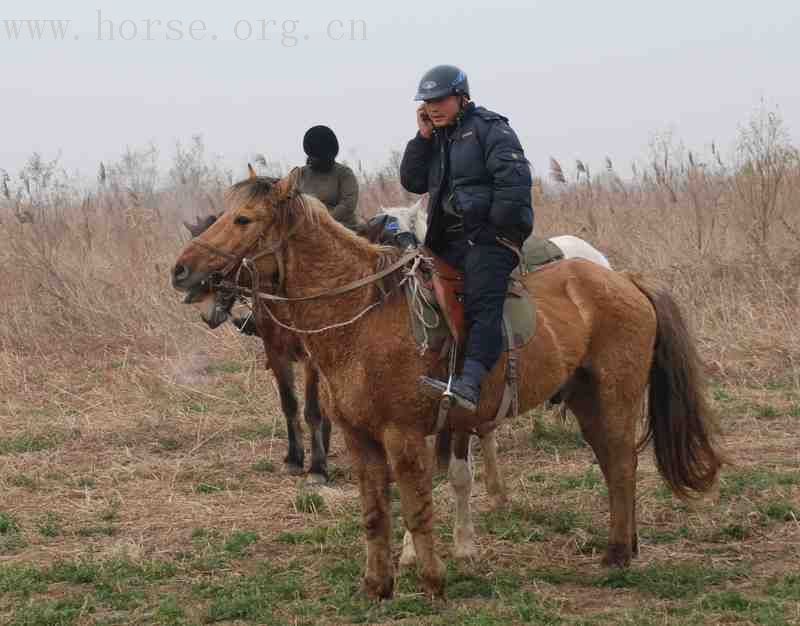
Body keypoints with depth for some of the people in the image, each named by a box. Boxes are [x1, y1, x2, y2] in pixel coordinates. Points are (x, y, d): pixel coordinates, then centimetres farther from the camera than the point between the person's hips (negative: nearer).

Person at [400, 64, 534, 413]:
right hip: (447, 241, 9)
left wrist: (498, 228, -16)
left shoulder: (489, 128, -2)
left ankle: (471, 382, -40)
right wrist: (422, 137, 5)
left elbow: (514, 178, -13)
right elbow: (412, 182, 14)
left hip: (488, 237, -9)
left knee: (481, 305, -24)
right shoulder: (436, 138, 22)